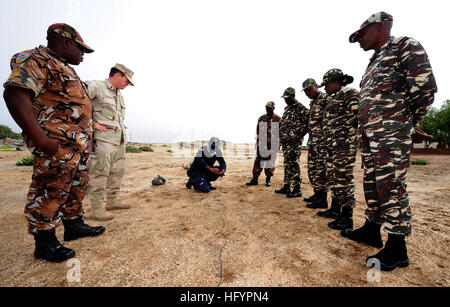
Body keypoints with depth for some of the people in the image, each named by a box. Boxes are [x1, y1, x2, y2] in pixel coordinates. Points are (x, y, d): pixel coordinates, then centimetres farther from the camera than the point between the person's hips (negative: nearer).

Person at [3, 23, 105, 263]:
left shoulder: (66, 69, 25)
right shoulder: (37, 59, -5)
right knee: (51, 190, -3)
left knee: (77, 188, 15)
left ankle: (74, 225, 29)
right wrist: (40, 138, -25)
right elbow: (15, 93, -19)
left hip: (79, 144, 10)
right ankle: (44, 242, 10)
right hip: (57, 145, -10)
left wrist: (87, 138, 22)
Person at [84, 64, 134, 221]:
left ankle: (112, 201, 25)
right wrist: (91, 123, -16)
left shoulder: (120, 95, 22)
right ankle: (96, 209, 1)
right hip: (103, 138, -9)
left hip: (120, 140, 9)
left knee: (117, 171, 12)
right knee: (100, 172, -7)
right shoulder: (96, 86, -5)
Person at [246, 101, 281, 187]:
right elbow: (258, 131, 11)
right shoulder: (261, 118, 10)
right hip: (262, 145, 2)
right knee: (258, 161, 0)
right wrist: (257, 143, 6)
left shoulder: (278, 119, 2)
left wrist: (280, 143, -1)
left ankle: (268, 180, 16)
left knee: (270, 163, 4)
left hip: (273, 145, -2)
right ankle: (254, 179, 7)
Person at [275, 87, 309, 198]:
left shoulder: (301, 108, -6)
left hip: (294, 141, -8)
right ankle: (286, 187, 20)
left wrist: (299, 137, -15)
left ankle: (297, 189, 2)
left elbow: (308, 124, -11)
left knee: (294, 164, -7)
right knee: (287, 164, 11)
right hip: (285, 141, 8)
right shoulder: (286, 109, 20)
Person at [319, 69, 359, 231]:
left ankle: (347, 217, 1)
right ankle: (336, 208, 26)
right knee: (332, 175, 13)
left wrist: (350, 144, -20)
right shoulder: (333, 98, 23)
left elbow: (357, 117, -14)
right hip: (332, 144, 10)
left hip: (344, 144, -10)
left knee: (343, 176, -8)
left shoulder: (349, 93, -4)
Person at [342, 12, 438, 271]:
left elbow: (425, 86, -9)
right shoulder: (374, 63, 25)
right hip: (370, 134, 9)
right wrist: (366, 130, 13)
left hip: (391, 134, -9)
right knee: (372, 183, 12)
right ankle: (372, 230, 25)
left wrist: (406, 124, -4)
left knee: (391, 186, -7)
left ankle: (397, 250, 5)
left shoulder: (406, 46, 1)